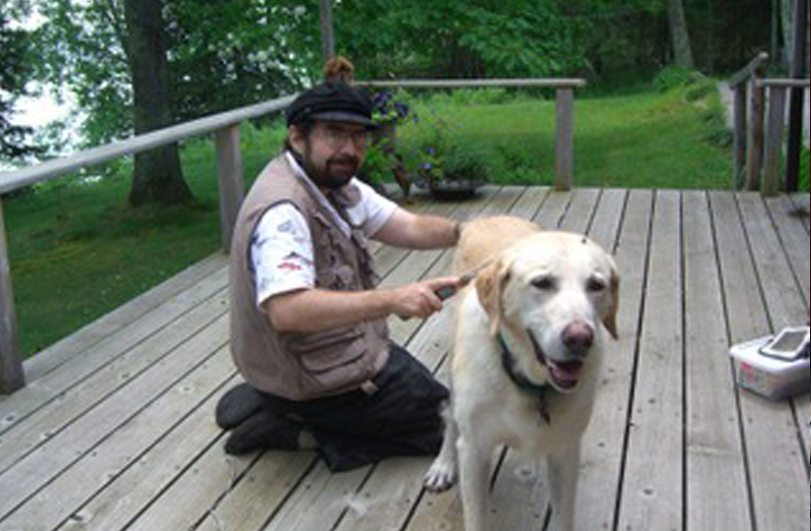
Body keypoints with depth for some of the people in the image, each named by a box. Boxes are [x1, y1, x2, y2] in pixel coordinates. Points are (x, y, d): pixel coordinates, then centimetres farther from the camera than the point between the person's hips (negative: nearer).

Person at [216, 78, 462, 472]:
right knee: (444, 421, 2)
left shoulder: (334, 182, 3)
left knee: (424, 387, 29)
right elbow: (286, 310, -41)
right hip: (315, 377, -9)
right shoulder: (282, 210, -28)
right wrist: (392, 300, -47)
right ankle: (293, 430, -2)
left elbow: (407, 227, 3)